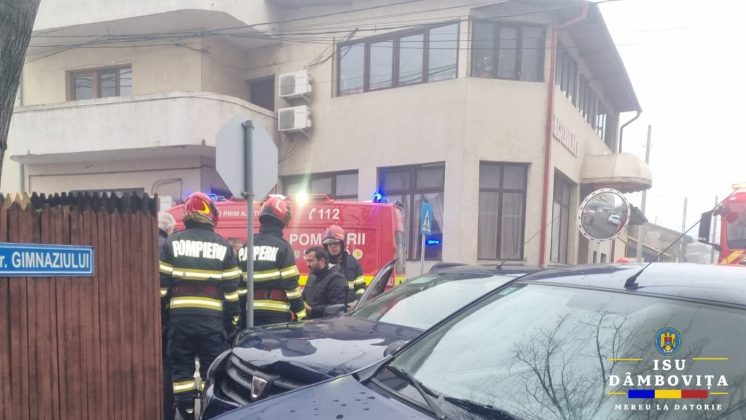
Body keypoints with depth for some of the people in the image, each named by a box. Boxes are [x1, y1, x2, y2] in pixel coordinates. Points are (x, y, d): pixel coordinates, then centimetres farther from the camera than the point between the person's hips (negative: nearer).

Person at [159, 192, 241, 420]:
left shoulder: (172, 242, 2)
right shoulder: (223, 246, 3)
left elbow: (161, 284, 0)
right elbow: (231, 290, 3)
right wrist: (232, 320, 11)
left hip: (179, 316, 0)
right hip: (213, 318, 0)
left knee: (181, 367, 10)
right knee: (213, 369, 8)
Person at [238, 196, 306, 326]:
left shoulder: (245, 247, 8)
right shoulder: (282, 246, -9)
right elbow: (291, 284, -12)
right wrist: (300, 314, -5)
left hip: (251, 312, 6)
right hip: (277, 313, -5)